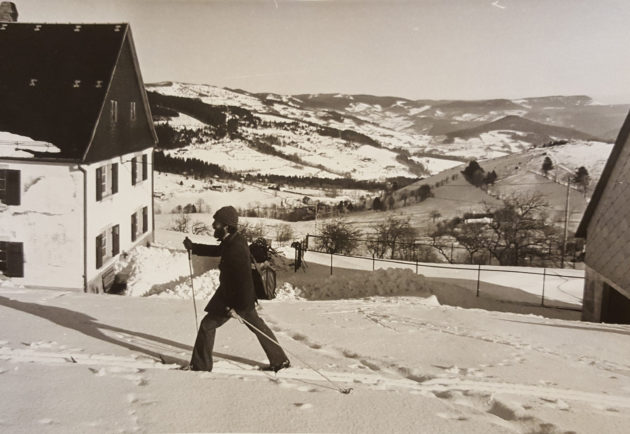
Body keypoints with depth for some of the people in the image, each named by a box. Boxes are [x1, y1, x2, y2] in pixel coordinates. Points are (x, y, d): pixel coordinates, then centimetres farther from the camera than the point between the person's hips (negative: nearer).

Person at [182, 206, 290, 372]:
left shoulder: (236, 249, -30)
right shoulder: (231, 241, 0)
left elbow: (244, 279, -30)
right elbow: (217, 251, 22)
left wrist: (238, 306, -26)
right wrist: (193, 247, 14)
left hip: (234, 297, -10)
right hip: (244, 296, 10)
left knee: (207, 325, 2)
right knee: (257, 326, 19)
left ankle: (200, 366, 15)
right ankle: (280, 360, 29)